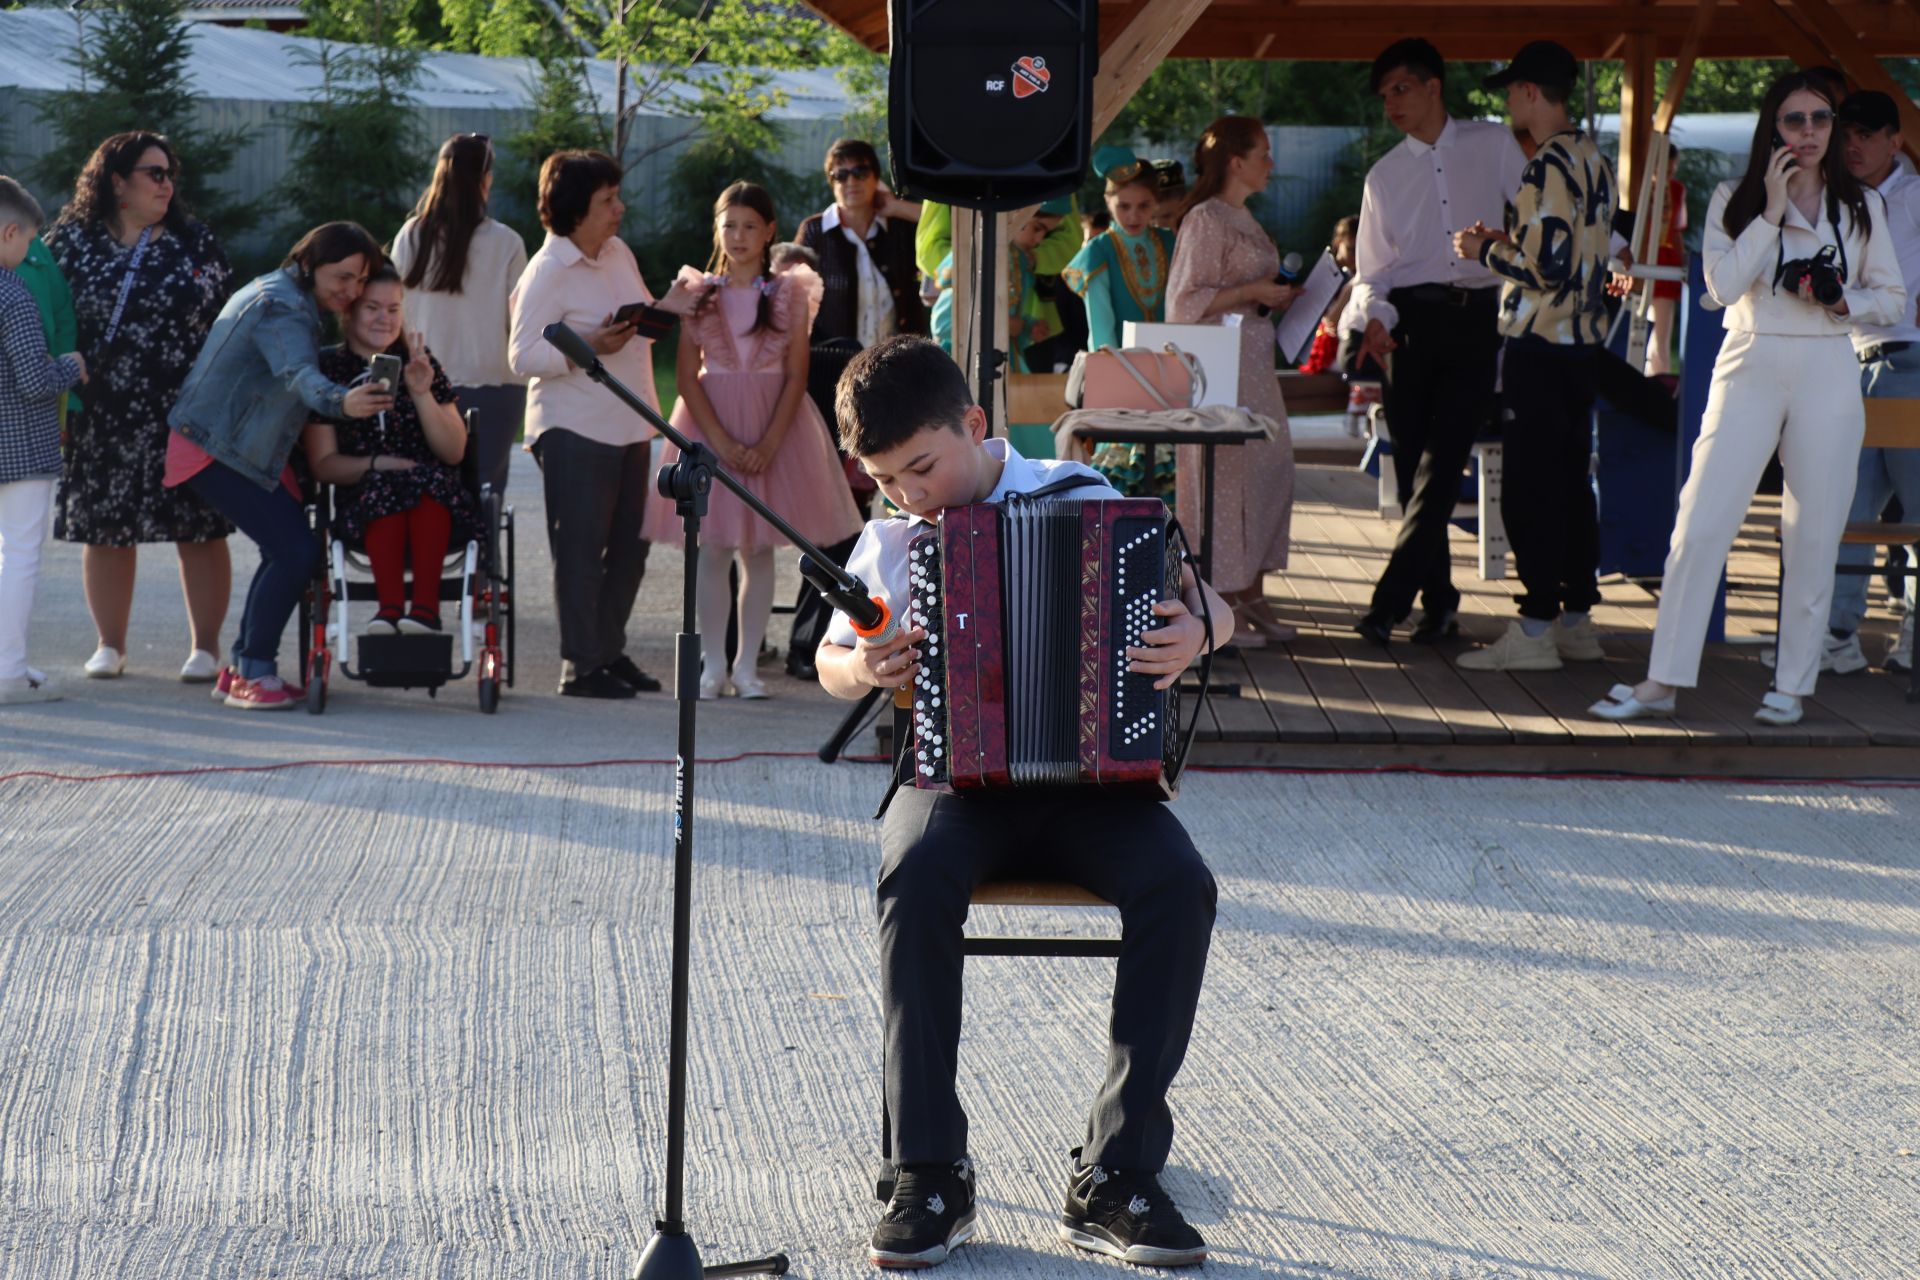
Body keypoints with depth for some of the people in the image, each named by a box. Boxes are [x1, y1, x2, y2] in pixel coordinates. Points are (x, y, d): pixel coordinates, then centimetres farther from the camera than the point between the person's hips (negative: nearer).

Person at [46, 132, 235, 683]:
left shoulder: (196, 242, 7)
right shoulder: (71, 243, 4)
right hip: (102, 421, 0)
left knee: (200, 532, -1)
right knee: (105, 531, 5)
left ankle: (205, 647, 8)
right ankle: (109, 645, 18)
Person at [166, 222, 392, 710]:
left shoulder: (281, 293, 12)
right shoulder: (282, 306, -21)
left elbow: (301, 361, 28)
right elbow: (299, 374, -41)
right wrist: (341, 402, -60)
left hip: (243, 447, 11)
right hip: (215, 449, -11)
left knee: (286, 551, 12)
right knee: (296, 551, -16)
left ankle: (243, 669, 19)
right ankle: (254, 673, -9)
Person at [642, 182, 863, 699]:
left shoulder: (789, 294, 2)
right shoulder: (700, 293, 3)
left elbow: (796, 376, -2)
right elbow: (687, 376, -1)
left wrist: (768, 444, -13)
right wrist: (722, 443, -13)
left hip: (773, 425, 0)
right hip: (710, 424, 0)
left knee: (759, 550, 3)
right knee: (713, 549, -1)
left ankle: (747, 664, 10)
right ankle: (713, 664, 7)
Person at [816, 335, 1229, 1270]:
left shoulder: (1082, 501, 1)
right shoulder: (889, 543, 9)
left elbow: (1211, 606, 5)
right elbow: (828, 658, 23)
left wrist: (1196, 630, -20)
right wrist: (862, 670, -1)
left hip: (1088, 776, -1)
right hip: (953, 777, 1)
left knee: (1179, 884, -32)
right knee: (917, 878, -35)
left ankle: (1116, 1178, -24)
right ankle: (931, 1176, -27)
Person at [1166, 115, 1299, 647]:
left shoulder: (1243, 219, 17)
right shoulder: (1205, 220, -11)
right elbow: (1186, 302, -16)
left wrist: (1276, 298, 10)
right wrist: (1253, 292, -17)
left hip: (1255, 361, 9)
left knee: (1270, 470, 7)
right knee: (1224, 474, -7)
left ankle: (1250, 594, 14)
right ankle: (1219, 603, -2)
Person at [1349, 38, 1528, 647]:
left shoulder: (1494, 145, 9)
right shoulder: (1385, 175, 15)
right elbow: (1372, 270, 12)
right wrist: (1376, 316, -8)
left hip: (1477, 319, -2)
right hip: (1411, 320, 3)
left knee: (1442, 462, -12)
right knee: (1414, 466, 1)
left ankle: (1390, 601, -15)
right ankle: (1438, 599, 10)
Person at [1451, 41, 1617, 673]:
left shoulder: (1548, 167, -17)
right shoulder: (1595, 161, 12)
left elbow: (1544, 268, -21)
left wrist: (1485, 251, -6)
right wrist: (1510, 241, 18)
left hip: (1538, 346, -9)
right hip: (1582, 342, 9)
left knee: (1530, 487, -6)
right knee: (1572, 479, 13)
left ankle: (1535, 630, -4)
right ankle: (1577, 618, 18)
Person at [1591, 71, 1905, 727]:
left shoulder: (1862, 206, 9)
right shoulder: (1734, 200, 5)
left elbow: (1893, 298, 12)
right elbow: (1723, 285, -9)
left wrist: (1844, 303, -8)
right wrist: (1771, 212, -11)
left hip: (1827, 373, 1)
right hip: (1750, 369, -1)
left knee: (1813, 535, 2)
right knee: (1702, 523, -7)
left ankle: (1792, 684, 12)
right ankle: (1663, 680, -3)